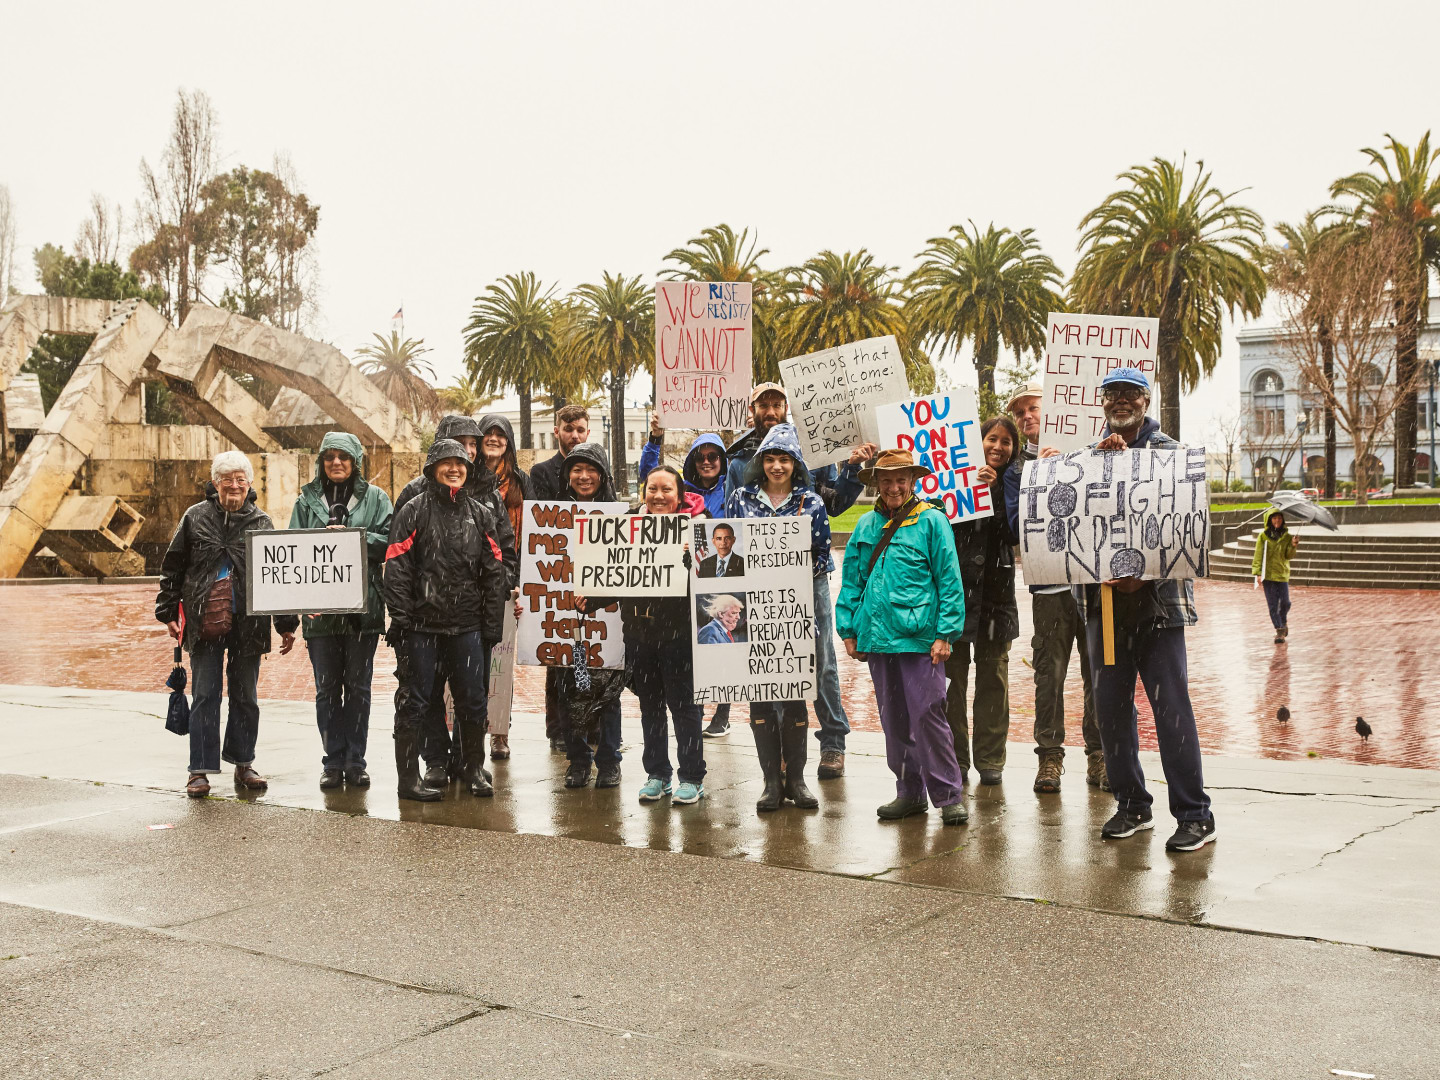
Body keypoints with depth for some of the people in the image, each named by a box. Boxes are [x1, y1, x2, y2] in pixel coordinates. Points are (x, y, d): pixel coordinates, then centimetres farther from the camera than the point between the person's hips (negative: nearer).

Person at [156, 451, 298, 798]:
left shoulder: (261, 522, 4)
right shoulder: (196, 518, 3)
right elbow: (172, 567, 8)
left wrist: (287, 624, 3)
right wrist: (168, 612, 3)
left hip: (248, 623, 1)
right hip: (205, 623, -1)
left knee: (245, 696, 10)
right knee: (204, 697, 1)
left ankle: (243, 763, 22)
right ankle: (200, 769, 7)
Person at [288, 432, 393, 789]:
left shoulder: (375, 498, 7)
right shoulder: (308, 499, 9)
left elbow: (387, 542, -3)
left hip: (363, 607, -1)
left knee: (358, 686, 5)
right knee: (326, 688, 5)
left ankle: (355, 761, 13)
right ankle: (333, 761, 13)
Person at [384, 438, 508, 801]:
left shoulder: (479, 514, 12)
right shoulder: (413, 511, 0)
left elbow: (494, 572, 12)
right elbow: (397, 569, -5)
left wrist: (491, 623, 6)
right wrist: (401, 620, -11)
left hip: (467, 625, 3)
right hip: (421, 624, -3)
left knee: (473, 700, 6)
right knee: (416, 700, 1)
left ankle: (473, 769, 23)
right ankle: (409, 777, 10)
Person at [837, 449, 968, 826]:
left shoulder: (932, 521, -2)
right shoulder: (866, 524, 11)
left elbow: (949, 580, -4)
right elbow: (852, 580, 15)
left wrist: (945, 634, -9)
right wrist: (848, 630, 9)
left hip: (919, 637, -5)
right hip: (877, 636, 5)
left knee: (927, 716, -7)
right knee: (893, 720, 11)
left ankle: (949, 795, 4)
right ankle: (910, 793, 23)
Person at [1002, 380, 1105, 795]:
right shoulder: (1017, 468, 10)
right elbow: (1017, 523, -2)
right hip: (1050, 584, 0)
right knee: (1049, 672, -1)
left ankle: (1099, 756, 12)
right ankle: (1049, 756, 9)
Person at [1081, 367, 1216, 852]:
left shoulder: (1168, 452, 1)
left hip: (1157, 598, -4)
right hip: (1103, 597, 4)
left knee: (1171, 706, -6)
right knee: (1110, 706, 8)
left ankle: (1195, 815, 1)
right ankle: (1132, 805, 20)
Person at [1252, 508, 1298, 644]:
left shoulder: (1287, 536, 6)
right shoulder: (1263, 536, 2)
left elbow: (1289, 556, -1)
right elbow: (1258, 555, -1)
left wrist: (1293, 546, -21)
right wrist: (1258, 573, -10)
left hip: (1282, 574, 1)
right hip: (1268, 574, -1)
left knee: (1285, 603, 2)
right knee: (1273, 605, -3)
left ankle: (1283, 622, 31)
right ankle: (1279, 630, 3)